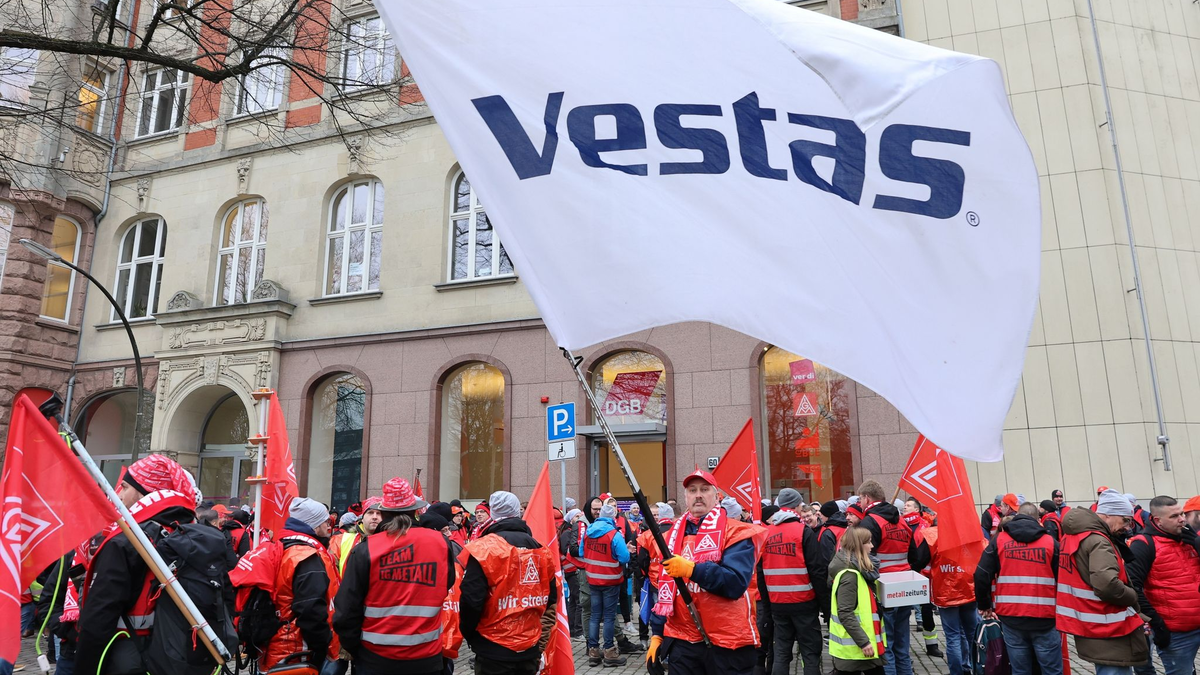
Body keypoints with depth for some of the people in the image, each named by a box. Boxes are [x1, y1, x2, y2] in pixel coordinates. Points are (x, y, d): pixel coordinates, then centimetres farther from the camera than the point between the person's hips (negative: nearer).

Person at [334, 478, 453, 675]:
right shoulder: (441, 542, -7)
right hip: (427, 656, 1)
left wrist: (351, 648, 6)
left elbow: (346, 610, -10)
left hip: (376, 658, -1)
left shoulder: (365, 550, -13)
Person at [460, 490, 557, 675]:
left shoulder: (484, 549, -13)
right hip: (530, 650, 5)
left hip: (494, 652, -5)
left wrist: (468, 633, 3)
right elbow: (550, 600, 12)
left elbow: (471, 600, -16)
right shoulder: (540, 550, 5)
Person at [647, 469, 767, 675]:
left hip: (728, 642, -4)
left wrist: (691, 569, -27)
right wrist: (657, 633, 11)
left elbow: (736, 583, -20)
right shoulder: (675, 535, 10)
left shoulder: (736, 532, -6)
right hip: (682, 640, 4)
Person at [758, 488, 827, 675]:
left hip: (777, 603, 4)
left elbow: (760, 571, 9)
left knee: (781, 651, 11)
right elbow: (817, 569, -12)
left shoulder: (766, 533, 4)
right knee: (810, 652, 4)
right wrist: (824, 601, -4)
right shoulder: (803, 531, -10)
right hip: (803, 602, -4)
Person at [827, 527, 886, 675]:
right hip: (853, 647, -10)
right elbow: (845, 614, -24)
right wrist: (863, 642, -24)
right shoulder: (849, 574, -20)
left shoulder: (858, 569, 9)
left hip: (865, 643, 10)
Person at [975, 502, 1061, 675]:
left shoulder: (999, 540, 3)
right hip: (1044, 619, -1)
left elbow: (981, 576, -3)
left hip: (1011, 618, 1)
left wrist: (985, 606, 11)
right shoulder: (1050, 542, 2)